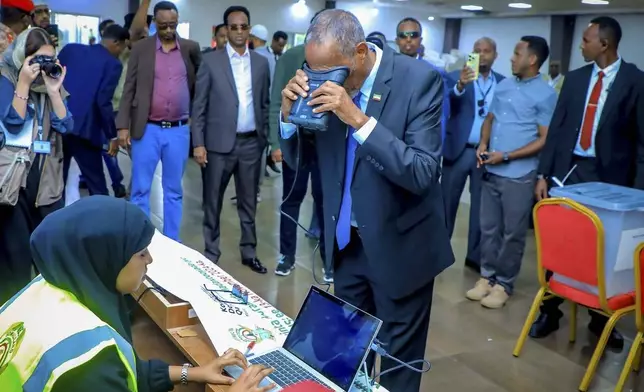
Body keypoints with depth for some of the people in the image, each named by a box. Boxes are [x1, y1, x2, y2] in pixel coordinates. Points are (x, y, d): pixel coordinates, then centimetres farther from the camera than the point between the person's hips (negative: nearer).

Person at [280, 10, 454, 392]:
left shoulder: (419, 79, -19)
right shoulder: (326, 83, -5)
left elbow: (422, 174, -25)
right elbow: (297, 160, 3)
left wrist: (358, 119, -33)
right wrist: (290, 112, -17)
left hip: (397, 244, -4)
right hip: (346, 239, 5)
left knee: (397, 358, 12)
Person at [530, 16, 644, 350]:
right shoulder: (575, 78, 8)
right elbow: (556, 128, 7)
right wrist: (543, 174, 2)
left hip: (608, 174, -3)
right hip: (568, 169, 3)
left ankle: (601, 317, 25)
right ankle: (549, 310, 21)